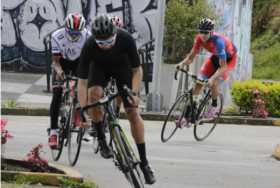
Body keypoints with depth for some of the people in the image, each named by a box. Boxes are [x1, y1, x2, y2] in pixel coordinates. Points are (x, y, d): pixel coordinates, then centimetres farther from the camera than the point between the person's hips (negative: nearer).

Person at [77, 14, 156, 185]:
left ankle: (144, 162, -2)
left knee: (133, 112, -10)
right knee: (94, 94, -32)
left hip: (123, 67, 0)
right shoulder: (89, 47, -34)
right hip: (100, 67, 0)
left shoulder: (126, 39, -35)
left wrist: (134, 93, -36)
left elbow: (137, 70, -21)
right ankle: (102, 140, -11)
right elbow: (82, 82, -30)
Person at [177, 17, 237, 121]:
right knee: (199, 80, -9)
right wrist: (182, 64, -36)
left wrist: (212, 78, -56)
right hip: (215, 57, 6)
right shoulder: (199, 39, -22)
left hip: (229, 58, -6)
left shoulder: (218, 41, -40)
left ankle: (214, 105, 0)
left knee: (213, 83, -25)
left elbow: (223, 67, -42)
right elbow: (191, 56, -15)